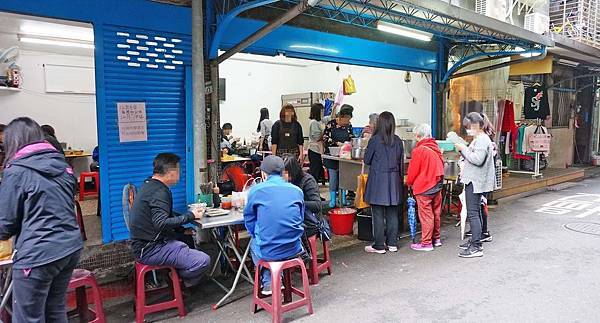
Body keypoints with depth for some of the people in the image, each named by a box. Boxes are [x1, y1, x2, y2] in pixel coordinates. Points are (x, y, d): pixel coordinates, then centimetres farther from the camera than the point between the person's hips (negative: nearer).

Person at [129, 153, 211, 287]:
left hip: (145, 243, 11)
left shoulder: (149, 185, 11)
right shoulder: (160, 192, -20)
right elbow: (161, 224, -31)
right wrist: (191, 216, -22)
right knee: (203, 261, -18)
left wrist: (182, 230, 11)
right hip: (149, 249, -11)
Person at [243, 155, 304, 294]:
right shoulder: (297, 190, 2)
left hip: (268, 252, -2)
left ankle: (268, 283, 31)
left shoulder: (255, 190, -5)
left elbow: (249, 221, 7)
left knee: (254, 245, 33)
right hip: (294, 250, 2)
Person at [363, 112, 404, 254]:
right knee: (392, 213, 11)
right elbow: (401, 162, 8)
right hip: (394, 178, 5)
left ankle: (379, 246, 7)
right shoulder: (398, 141, 2)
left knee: (378, 214, 2)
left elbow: (367, 160, -3)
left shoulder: (375, 140, -11)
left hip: (378, 179, -4)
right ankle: (392, 243, 18)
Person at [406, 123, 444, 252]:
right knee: (436, 213, 16)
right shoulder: (436, 148, 6)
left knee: (426, 215, -1)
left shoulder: (419, 150, -16)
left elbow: (413, 170, -11)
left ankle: (426, 243, 5)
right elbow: (441, 166, 15)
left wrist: (409, 182, 5)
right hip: (437, 186, 8)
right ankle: (436, 239, 28)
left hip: (423, 187, -7)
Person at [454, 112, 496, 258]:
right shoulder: (478, 139, 17)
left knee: (473, 213, -10)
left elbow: (478, 159, -25)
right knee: (474, 212, 17)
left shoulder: (482, 140, -15)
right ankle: (475, 240, 28)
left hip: (476, 182, -11)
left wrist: (464, 149, -17)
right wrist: (463, 151, 8)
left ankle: (476, 247, -7)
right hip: (473, 181, 11)